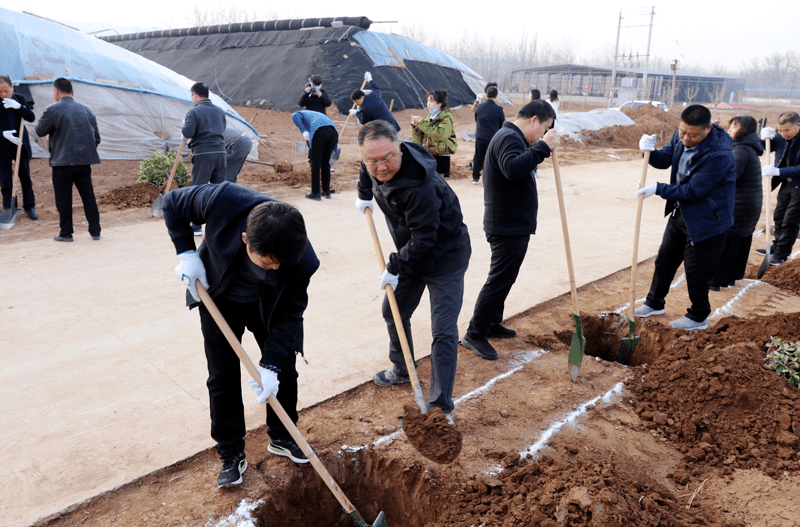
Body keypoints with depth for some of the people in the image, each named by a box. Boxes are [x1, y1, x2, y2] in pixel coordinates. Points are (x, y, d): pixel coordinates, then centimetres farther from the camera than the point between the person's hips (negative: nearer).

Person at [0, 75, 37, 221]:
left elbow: (31, 117, -6)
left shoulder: (19, 99, 2)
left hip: (20, 144, 2)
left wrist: (18, 106, -21)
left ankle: (29, 206, 21)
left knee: (25, 177, 10)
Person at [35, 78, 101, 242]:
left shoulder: (52, 110, -7)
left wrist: (40, 121, 23)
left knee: (64, 199, 5)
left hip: (62, 162, -4)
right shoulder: (86, 109, 9)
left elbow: (40, 131, 4)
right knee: (88, 197, 9)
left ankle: (66, 233, 12)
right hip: (84, 161, 4)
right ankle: (95, 231, 12)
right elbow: (96, 137, 13)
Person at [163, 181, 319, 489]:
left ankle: (282, 438, 31)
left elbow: (289, 313, -21)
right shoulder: (221, 201, -40)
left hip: (267, 305, 1)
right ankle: (231, 455, 20)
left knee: (284, 372, 5)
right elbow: (172, 203, -18)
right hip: (217, 298, 0)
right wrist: (187, 254, -25)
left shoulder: (301, 260, -36)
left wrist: (271, 365, -24)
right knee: (223, 378, 2)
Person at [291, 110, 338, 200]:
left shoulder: (302, 113, 28)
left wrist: (303, 131, -5)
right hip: (333, 131, 6)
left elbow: (295, 116, 0)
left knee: (315, 163, 5)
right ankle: (327, 192, 23)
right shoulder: (318, 115, 43)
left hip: (320, 132, -6)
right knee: (326, 163, 18)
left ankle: (315, 193, 11)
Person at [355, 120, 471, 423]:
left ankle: (441, 404, -2)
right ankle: (402, 371, 41)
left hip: (444, 257, -8)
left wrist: (394, 268, -19)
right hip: (411, 253, 8)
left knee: (443, 331, -10)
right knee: (393, 313, 18)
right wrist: (365, 194, 26)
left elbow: (422, 239, -30)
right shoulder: (375, 167, -11)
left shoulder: (420, 187, -36)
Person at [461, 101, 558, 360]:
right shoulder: (509, 138, -17)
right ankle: (475, 334, 3)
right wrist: (542, 147, -34)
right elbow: (513, 169, -37)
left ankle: (491, 324, 33)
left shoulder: (511, 137, 18)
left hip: (513, 225, 11)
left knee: (504, 278, 20)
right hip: (508, 227, -11)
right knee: (499, 280, -5)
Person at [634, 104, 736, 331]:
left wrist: (658, 189, -25)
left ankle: (698, 317, 25)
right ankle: (654, 303, 38)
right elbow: (664, 159, 6)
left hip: (706, 220, -8)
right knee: (665, 260, 18)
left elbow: (692, 191, -28)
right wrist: (650, 150, -16)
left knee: (695, 271, 2)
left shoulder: (719, 155, -30)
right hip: (681, 212, 8)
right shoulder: (680, 138, -7)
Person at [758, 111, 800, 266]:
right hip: (786, 184, 7)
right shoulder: (780, 137, -5)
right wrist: (764, 138, -14)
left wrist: (778, 171, -33)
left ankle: (782, 253, 11)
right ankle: (776, 247, 32)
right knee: (779, 217, 17)